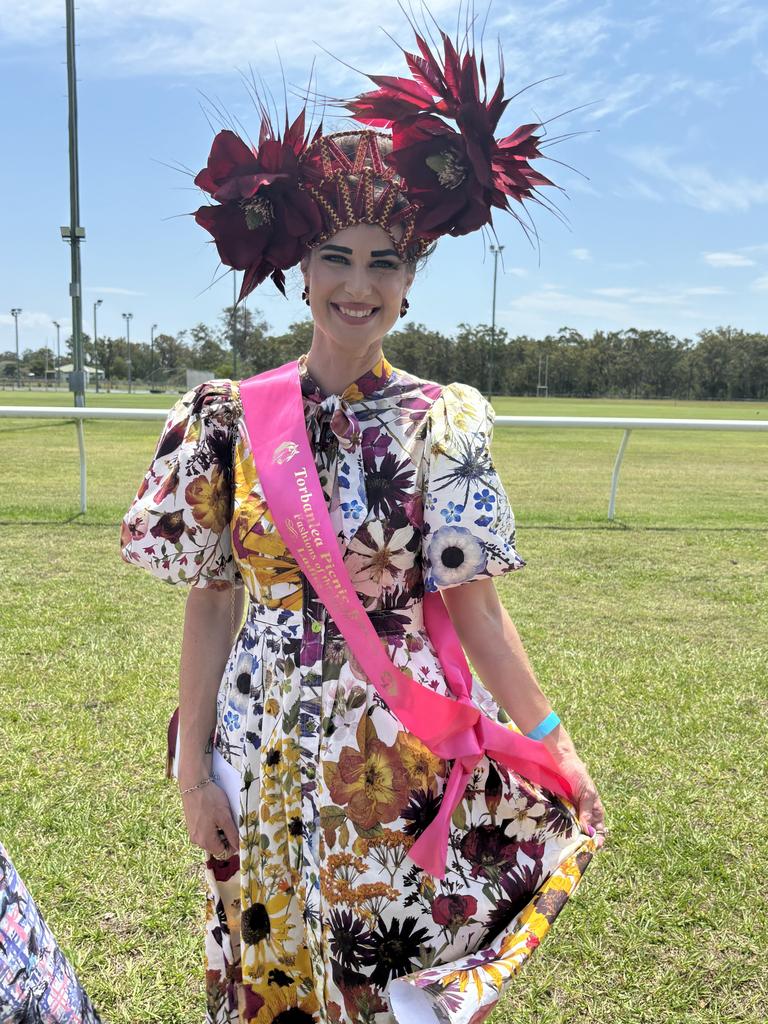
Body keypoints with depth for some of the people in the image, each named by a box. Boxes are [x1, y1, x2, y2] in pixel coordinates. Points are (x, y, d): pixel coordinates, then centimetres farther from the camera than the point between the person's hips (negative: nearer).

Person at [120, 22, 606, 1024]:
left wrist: (558, 754, -8)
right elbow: (211, 603, -1)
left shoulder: (442, 423, -6)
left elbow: (477, 609, -7)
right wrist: (192, 766, -2)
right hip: (267, 748, 2)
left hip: (406, 751, -1)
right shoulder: (230, 417, -4)